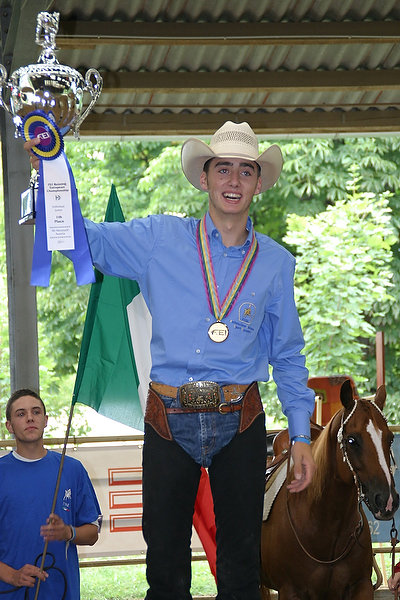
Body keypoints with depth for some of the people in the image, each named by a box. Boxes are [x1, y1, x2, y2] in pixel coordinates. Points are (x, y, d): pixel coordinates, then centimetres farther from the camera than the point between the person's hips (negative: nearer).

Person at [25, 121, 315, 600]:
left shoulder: (276, 262, 9)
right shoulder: (160, 240, 4)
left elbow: (287, 357, 12)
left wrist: (300, 436, 7)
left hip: (240, 423, 1)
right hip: (169, 420, -1)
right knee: (165, 561, 6)